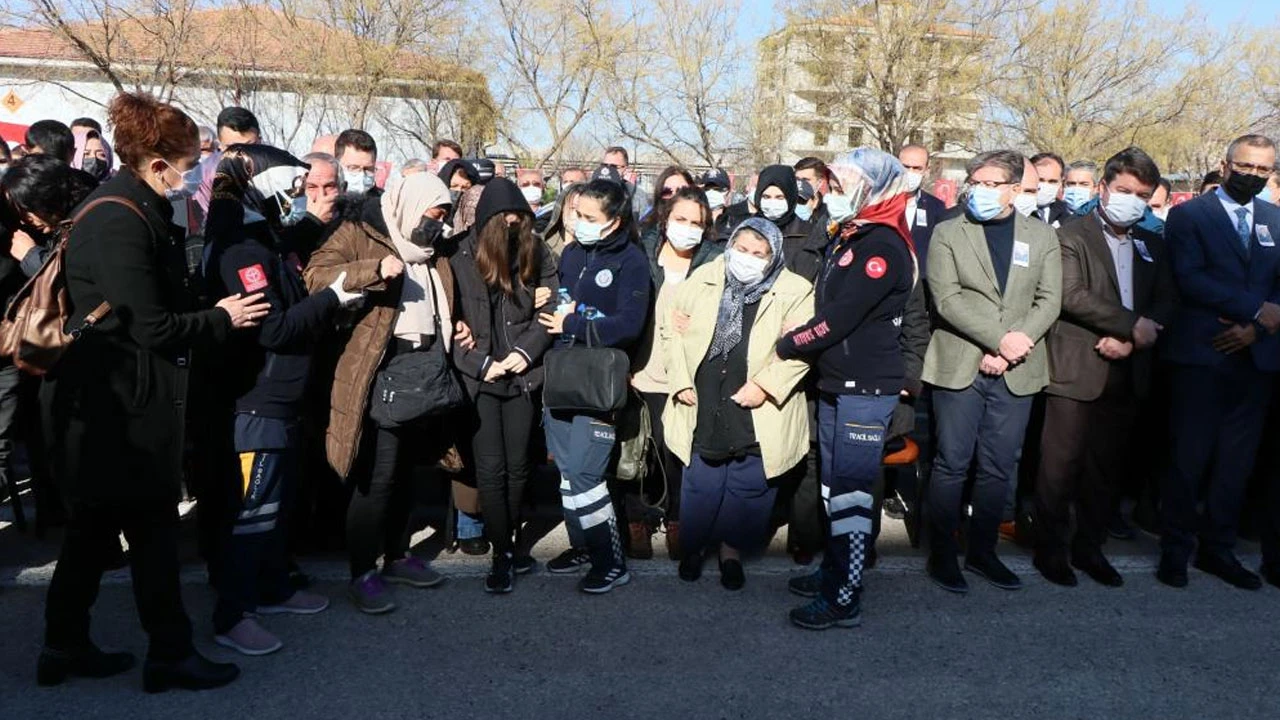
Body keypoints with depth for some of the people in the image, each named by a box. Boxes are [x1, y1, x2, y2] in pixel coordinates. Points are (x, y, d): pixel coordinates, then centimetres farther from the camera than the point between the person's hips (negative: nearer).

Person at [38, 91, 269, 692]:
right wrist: (222, 318, -10)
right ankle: (170, 654, 13)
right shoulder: (120, 223, -20)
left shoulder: (133, 211, 12)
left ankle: (65, 646, 30)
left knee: (95, 525, 17)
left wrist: (211, 313, 7)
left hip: (111, 396, 10)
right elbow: (152, 327, -21)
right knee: (152, 524, 0)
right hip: (118, 401, -10)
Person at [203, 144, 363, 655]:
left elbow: (294, 311, 16)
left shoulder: (268, 241, 15)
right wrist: (331, 298, -16)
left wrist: (335, 297, 3)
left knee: (279, 502, 18)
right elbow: (273, 328, -22)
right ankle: (231, 617, 6)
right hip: (258, 401, -10)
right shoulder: (242, 249, -17)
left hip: (283, 397, 10)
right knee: (253, 510, -4)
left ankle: (272, 589, 32)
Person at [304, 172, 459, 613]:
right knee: (378, 472, -8)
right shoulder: (360, 233, -2)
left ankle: (397, 555, 28)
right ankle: (362, 573, 5)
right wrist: (375, 269, -26)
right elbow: (316, 275, -15)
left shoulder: (432, 250, 20)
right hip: (381, 368, -7)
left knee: (405, 467, 15)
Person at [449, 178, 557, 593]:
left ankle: (508, 540, 26)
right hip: (478, 377, -2)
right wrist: (482, 363, -12)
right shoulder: (462, 258, -5)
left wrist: (527, 350, -10)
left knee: (518, 466, 9)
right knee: (491, 468, -2)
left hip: (522, 374, 3)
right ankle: (502, 554, 9)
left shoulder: (536, 254, 4)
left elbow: (550, 310, 4)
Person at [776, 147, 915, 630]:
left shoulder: (884, 245, -14)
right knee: (834, 486, 18)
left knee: (851, 491, -4)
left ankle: (844, 599, 5)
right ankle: (834, 570, 32)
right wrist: (793, 344, 0)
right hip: (836, 383, 9)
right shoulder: (848, 238, 15)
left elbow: (840, 317, -20)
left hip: (866, 387, -9)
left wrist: (784, 346, -10)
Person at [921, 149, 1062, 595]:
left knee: (999, 468, 8)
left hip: (1016, 371, 2)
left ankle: (982, 553, 22)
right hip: (959, 367, -2)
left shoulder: (1042, 237, 10)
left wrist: (1012, 349, -11)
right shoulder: (948, 233, 3)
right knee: (952, 464, 1)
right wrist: (1000, 338, -15)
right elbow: (947, 299, -7)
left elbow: (1049, 301, 3)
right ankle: (942, 556, 14)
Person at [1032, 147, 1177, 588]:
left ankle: (1089, 546, 25)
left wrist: (1129, 340, -10)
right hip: (1077, 371, -5)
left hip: (1127, 374, 6)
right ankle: (1050, 549, 12)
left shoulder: (1152, 245, 17)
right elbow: (1072, 296, -15)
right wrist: (1133, 324, -15)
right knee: (1062, 465, -1)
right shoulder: (1072, 236, -2)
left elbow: (1167, 302, 8)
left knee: (1108, 467, 12)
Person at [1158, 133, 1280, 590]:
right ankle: (1175, 548, 11)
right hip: (1202, 354, -4)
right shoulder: (1188, 216, 1)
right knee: (1190, 456, -1)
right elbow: (1190, 280, -11)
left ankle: (1217, 548, 20)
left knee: (1237, 459, 8)